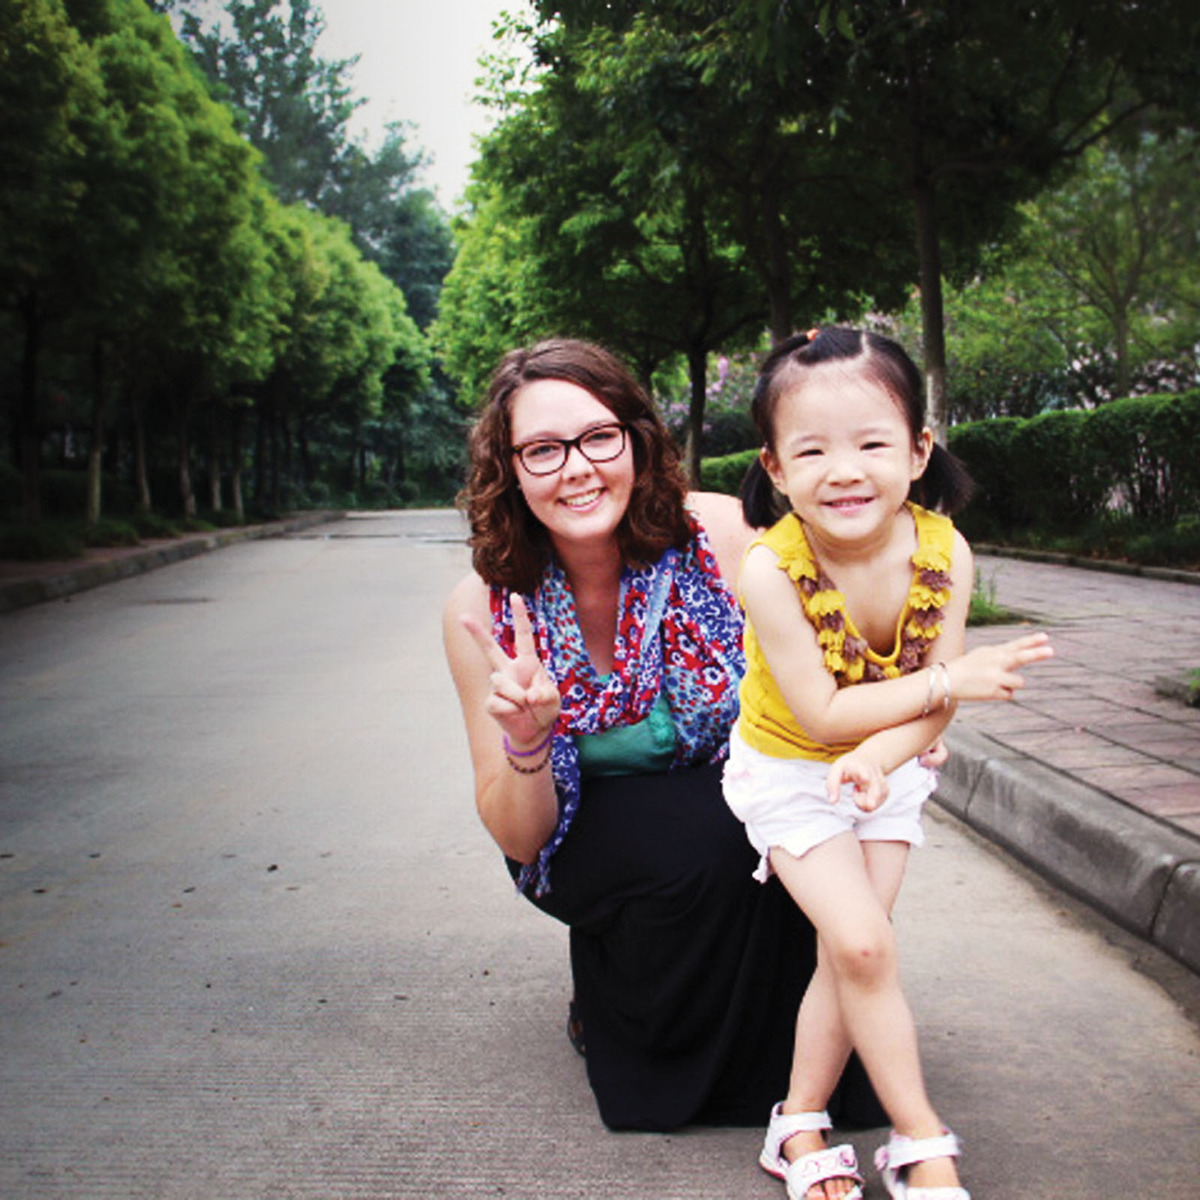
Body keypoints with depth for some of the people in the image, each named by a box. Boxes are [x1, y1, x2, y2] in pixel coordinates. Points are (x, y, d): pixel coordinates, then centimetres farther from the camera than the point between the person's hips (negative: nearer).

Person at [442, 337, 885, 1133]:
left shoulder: (722, 537, -19)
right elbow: (519, 838, -13)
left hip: (746, 807, 2)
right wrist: (525, 741, -34)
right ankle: (607, 1002, 0)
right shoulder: (485, 611, -17)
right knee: (703, 833, -32)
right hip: (592, 846, -1)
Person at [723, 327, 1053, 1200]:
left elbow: (940, 704, -14)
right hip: (788, 770, -3)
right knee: (862, 943, -13)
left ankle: (802, 1128, 19)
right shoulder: (773, 569, -28)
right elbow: (822, 713, -25)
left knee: (850, 952, 0)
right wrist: (951, 679, -24)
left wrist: (876, 759, -33)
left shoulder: (944, 550, -18)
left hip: (888, 769, 3)